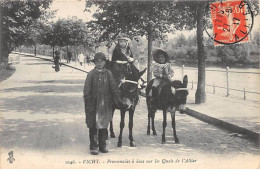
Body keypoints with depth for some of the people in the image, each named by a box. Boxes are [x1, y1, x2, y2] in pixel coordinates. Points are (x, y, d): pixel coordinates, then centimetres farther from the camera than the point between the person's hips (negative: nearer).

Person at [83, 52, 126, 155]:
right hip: (93, 104, -2)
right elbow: (87, 90, -3)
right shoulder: (91, 74, -3)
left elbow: (114, 88, 7)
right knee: (93, 126, 3)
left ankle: (102, 145, 21)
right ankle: (93, 147, 11)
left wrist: (119, 101, 3)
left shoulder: (108, 74, 4)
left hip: (106, 104, 2)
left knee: (104, 125, 10)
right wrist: (87, 103, -9)